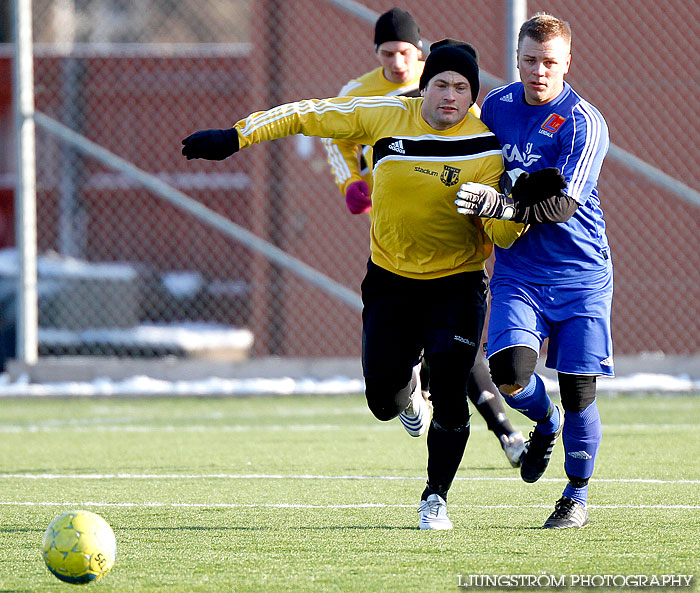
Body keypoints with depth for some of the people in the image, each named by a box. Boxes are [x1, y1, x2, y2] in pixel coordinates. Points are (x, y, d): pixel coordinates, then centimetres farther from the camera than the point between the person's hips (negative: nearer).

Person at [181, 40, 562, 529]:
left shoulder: (485, 148, -13)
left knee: (448, 394, -16)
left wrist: (520, 205, -37)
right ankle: (407, 386, 41)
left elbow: (501, 236, -15)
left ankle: (435, 498, 6)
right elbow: (310, 116, 0)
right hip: (391, 281, 2)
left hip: (457, 285, -2)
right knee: (383, 403, 1)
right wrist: (235, 137, -2)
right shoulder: (386, 116, -8)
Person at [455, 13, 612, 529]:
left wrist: (499, 206, -32)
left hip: (580, 273, -3)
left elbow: (562, 205, -21)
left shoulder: (584, 124, -12)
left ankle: (577, 497, 18)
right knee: (509, 375, -17)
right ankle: (546, 423, 18)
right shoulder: (497, 104, 5)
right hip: (517, 270, 3)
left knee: (578, 390, -3)